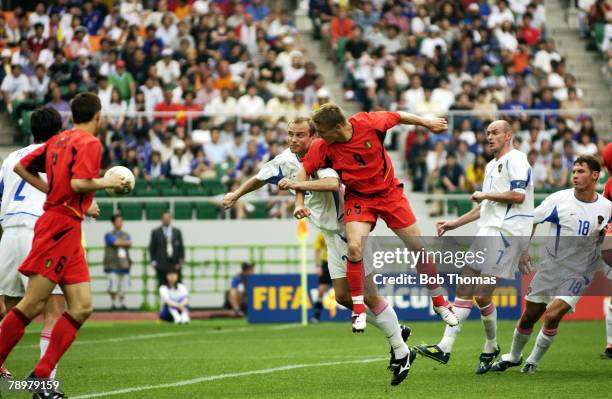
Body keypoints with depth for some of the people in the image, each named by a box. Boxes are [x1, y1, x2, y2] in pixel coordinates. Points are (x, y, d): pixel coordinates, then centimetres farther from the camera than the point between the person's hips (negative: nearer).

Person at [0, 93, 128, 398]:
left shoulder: (59, 140, 17)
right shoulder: (89, 143, -8)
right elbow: (79, 182, -22)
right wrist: (108, 182, -5)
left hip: (67, 232, 9)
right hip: (61, 227, -9)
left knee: (82, 307, 3)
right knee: (32, 304, -9)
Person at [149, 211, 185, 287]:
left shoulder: (177, 232, 12)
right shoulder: (156, 232, 6)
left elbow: (181, 247, 11)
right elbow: (151, 248, 7)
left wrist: (181, 260, -1)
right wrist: (153, 261, -3)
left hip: (175, 265, 2)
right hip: (162, 265, -2)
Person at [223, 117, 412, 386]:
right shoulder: (285, 160, 1)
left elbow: (332, 183, -45)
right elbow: (260, 178, 21)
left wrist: (297, 184, -47)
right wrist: (236, 194, 30)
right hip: (331, 235, 8)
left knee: (368, 296, -9)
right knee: (343, 296, 6)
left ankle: (401, 352, 3)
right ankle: (396, 332, 24)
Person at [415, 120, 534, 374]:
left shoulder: (515, 159, -6)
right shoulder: (491, 166, 24)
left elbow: (518, 195, -19)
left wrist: (485, 195, -8)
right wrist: (455, 223, 26)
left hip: (507, 231, -9)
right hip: (488, 232, 9)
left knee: (482, 295, -12)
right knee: (464, 288, 1)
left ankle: (491, 348, 7)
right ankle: (445, 348, -2)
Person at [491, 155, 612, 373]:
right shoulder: (559, 199, -8)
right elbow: (531, 220, 2)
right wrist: (523, 249, -6)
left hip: (579, 273, -1)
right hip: (550, 267, 1)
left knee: (551, 316, -18)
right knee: (528, 317, 9)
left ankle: (533, 362, 3)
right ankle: (513, 357, 35)